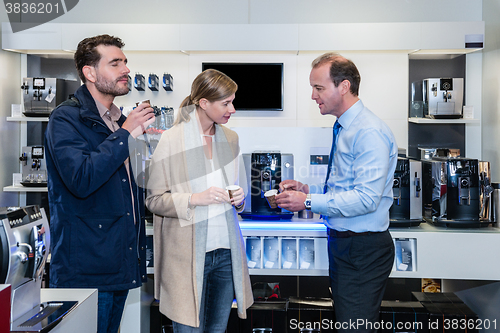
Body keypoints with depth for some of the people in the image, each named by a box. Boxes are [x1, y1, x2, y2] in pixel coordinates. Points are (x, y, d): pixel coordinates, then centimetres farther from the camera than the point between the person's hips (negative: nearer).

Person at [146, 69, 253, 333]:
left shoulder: (230, 138, 10)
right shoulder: (172, 140, -7)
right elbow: (154, 199, -7)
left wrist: (238, 199, -1)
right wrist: (194, 199, -22)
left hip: (226, 251, 5)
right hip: (188, 253, -5)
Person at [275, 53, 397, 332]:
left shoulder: (369, 132, -19)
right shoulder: (343, 128, 13)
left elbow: (366, 198, -26)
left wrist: (308, 202, -21)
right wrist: (307, 188, 5)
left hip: (364, 250, -10)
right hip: (342, 244, 10)